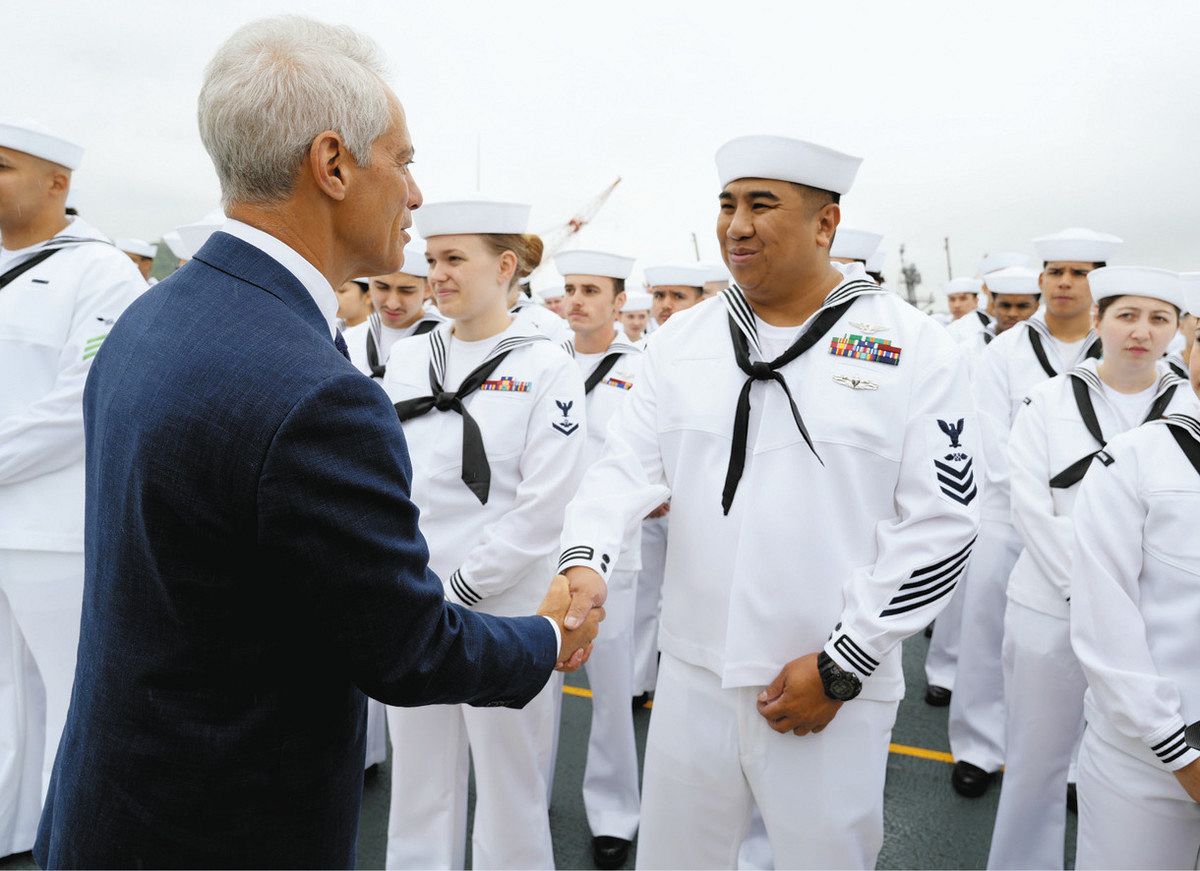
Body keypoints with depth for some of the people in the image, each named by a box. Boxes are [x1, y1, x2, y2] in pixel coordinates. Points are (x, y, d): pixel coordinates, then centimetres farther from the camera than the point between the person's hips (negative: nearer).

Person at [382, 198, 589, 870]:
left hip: (502, 612, -4)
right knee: (419, 783, 18)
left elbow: (541, 510, -13)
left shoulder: (547, 369, -8)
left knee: (509, 792, 10)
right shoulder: (408, 358, 7)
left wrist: (456, 593, -13)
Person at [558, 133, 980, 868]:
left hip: (833, 691, -3)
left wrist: (842, 665, -11)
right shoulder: (684, 338, 4)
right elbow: (629, 465, 1)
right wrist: (585, 559, -19)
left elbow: (940, 523, -8)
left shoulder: (915, 349, -7)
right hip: (692, 675, 3)